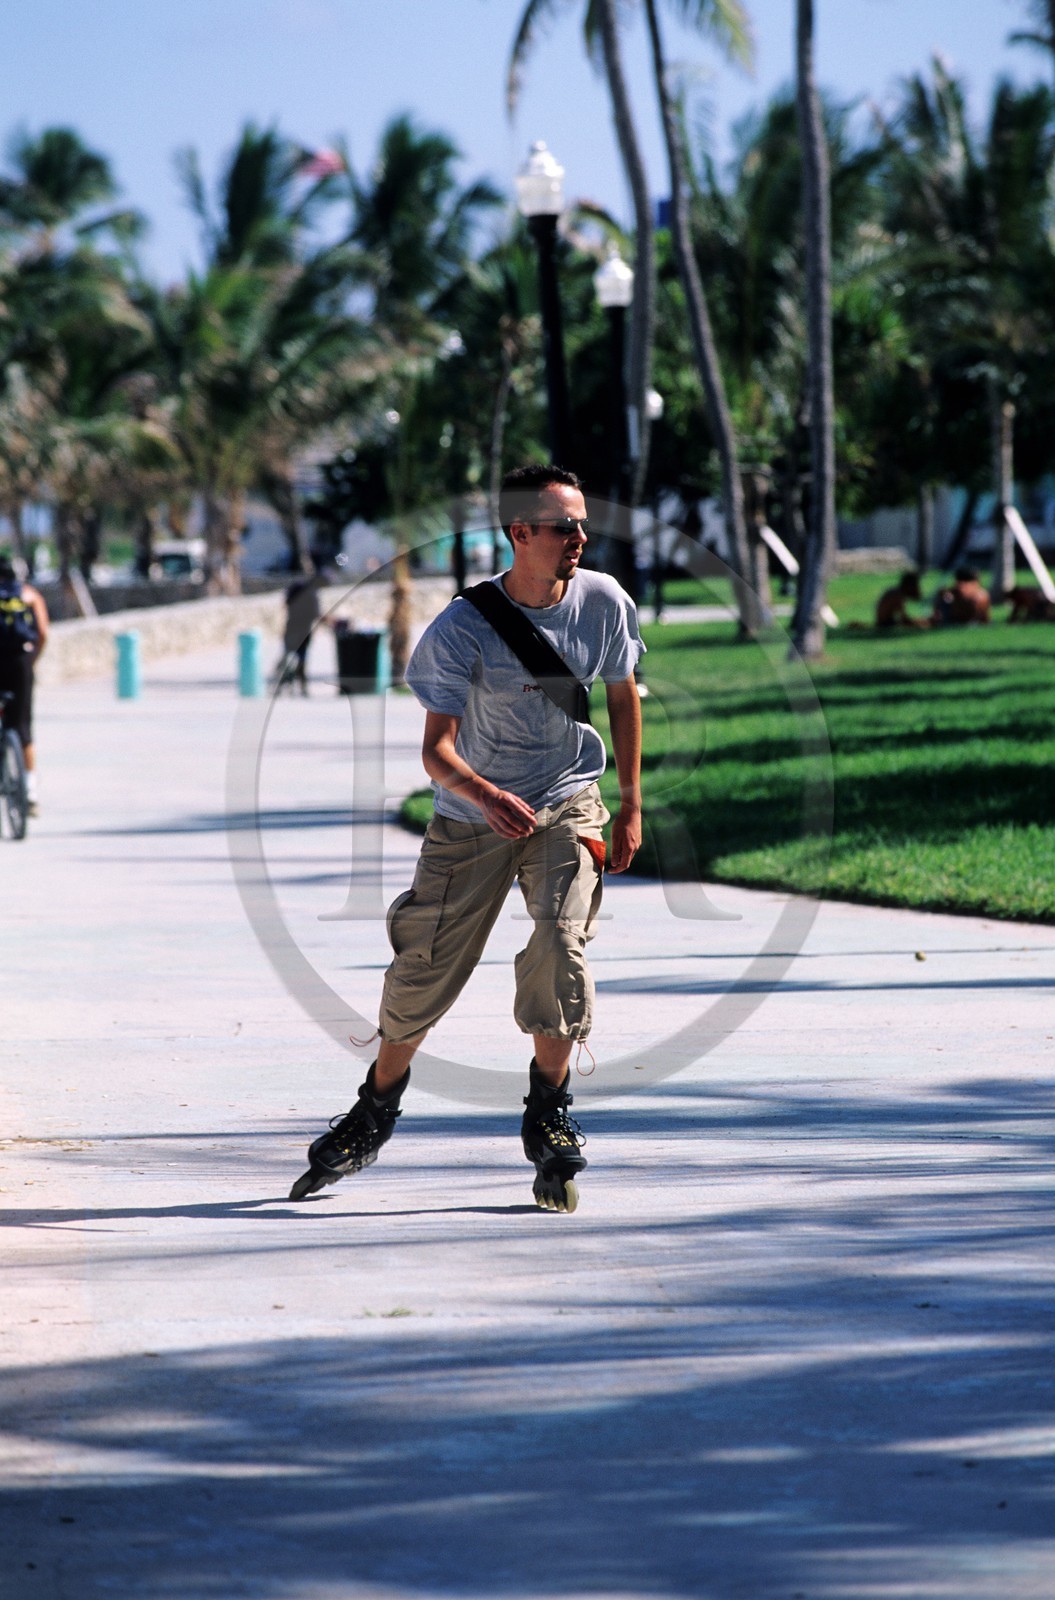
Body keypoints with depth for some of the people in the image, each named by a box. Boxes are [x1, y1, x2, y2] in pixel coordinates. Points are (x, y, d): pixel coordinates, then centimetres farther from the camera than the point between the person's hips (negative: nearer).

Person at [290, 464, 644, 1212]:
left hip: (566, 805, 1)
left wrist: (631, 806, 10)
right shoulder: (465, 627, -20)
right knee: (425, 966, 3)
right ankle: (377, 1110, 28)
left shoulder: (603, 601, -9)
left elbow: (623, 696, 9)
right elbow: (437, 746, -24)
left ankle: (548, 1117, -4)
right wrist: (486, 795, -44)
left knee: (560, 945, -21)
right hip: (471, 814, -1)